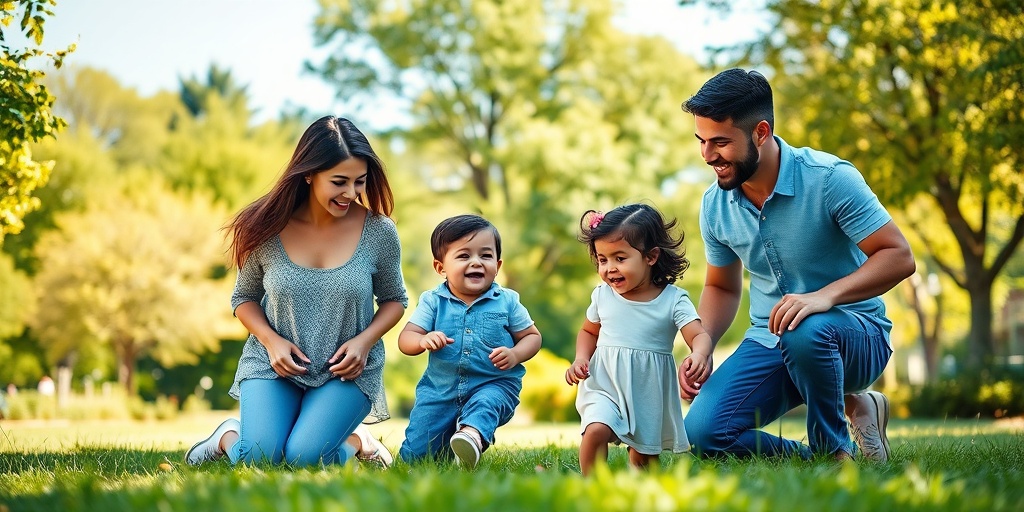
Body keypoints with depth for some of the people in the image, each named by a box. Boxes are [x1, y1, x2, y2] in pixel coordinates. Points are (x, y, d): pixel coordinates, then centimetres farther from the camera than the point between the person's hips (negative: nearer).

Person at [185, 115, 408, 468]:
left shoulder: (379, 232, -10)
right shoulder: (267, 228, -10)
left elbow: (394, 299, 6)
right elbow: (244, 297, 6)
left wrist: (365, 340, -13)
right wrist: (271, 340, -13)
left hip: (346, 371, -1)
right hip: (274, 361, 1)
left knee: (304, 459, -24)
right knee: (256, 461, -18)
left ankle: (356, 440, 11)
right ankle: (229, 436, 20)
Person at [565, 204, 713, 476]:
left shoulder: (673, 300, -10)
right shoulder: (603, 295, -1)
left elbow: (699, 335, -19)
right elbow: (589, 331, 16)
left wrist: (699, 355, -42)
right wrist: (581, 359, -3)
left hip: (650, 395, -1)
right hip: (605, 387, 1)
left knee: (643, 458, 10)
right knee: (596, 430, -27)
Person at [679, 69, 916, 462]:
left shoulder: (830, 179, -17)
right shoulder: (715, 205, 0)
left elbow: (899, 257, -19)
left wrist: (825, 296, -35)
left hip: (855, 334, -5)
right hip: (768, 344, 5)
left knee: (805, 331, -41)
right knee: (702, 433, -18)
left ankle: (836, 451, -14)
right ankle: (849, 407, -5)